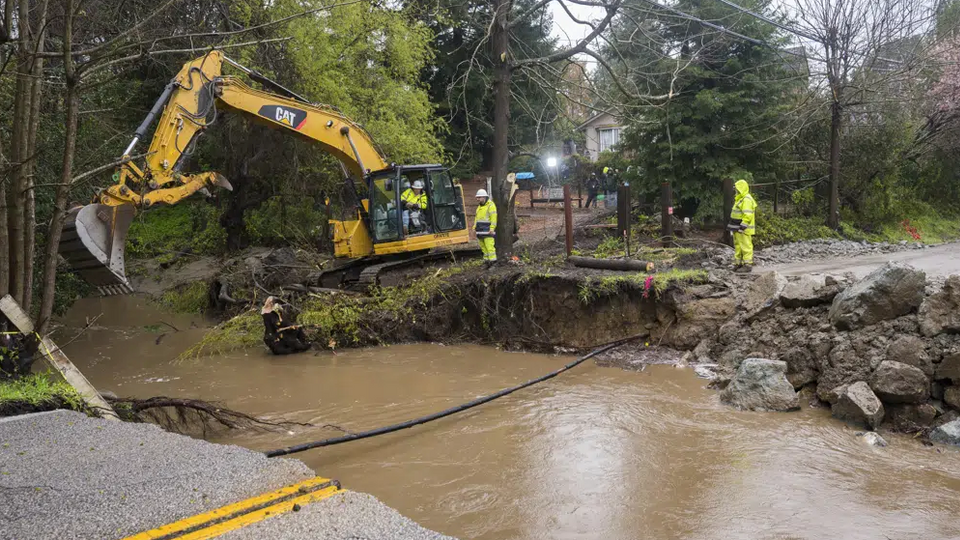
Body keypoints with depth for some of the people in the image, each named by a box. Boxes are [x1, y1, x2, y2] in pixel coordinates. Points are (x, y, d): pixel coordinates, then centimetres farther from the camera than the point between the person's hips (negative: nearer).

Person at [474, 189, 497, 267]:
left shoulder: (490, 205, -7)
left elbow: (493, 218, -14)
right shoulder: (479, 206, 20)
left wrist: (492, 228, -21)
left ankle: (492, 261, -13)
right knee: (483, 246, 7)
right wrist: (474, 226, 14)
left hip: (487, 230, -8)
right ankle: (486, 260, 11)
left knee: (489, 246, -13)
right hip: (480, 230, 8)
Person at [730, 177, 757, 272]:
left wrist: (742, 226, -25)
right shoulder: (740, 199, 19)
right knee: (738, 246, 13)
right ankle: (738, 264, 19)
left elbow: (747, 215, -23)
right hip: (738, 229, 11)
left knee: (746, 246, -8)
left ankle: (748, 265, -5)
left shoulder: (747, 199, -16)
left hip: (743, 229, -11)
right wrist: (735, 227, 23)